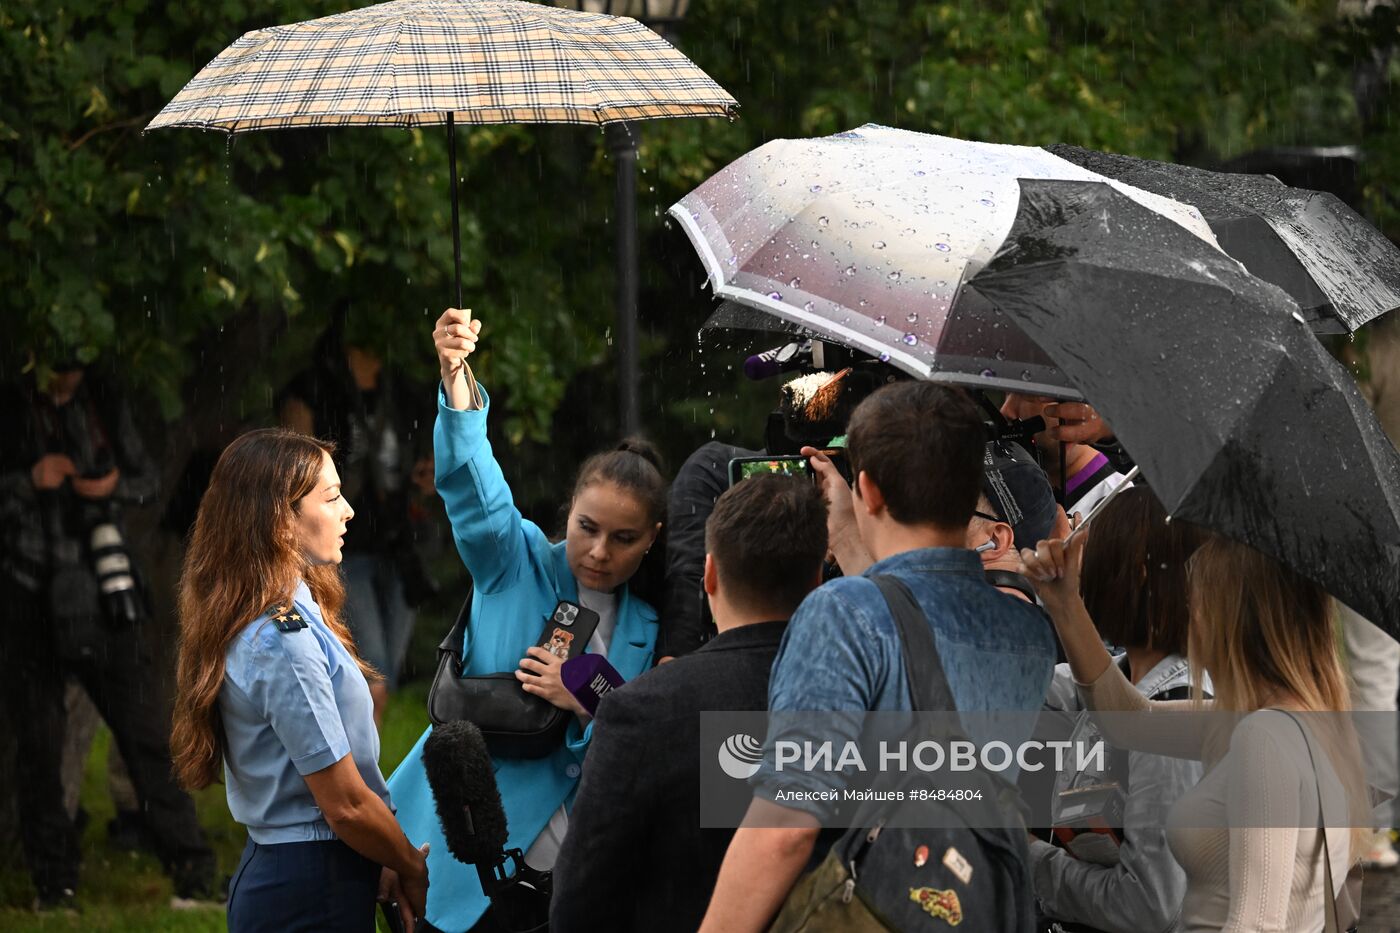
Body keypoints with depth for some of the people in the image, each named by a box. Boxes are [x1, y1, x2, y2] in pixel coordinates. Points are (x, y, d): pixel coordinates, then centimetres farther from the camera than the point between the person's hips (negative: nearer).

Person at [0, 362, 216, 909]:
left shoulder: (104, 405, 7)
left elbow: (148, 477, 16)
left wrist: (116, 484, -5)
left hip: (98, 587, 2)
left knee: (143, 726, -2)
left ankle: (191, 873, 1)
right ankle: (54, 883, 13)